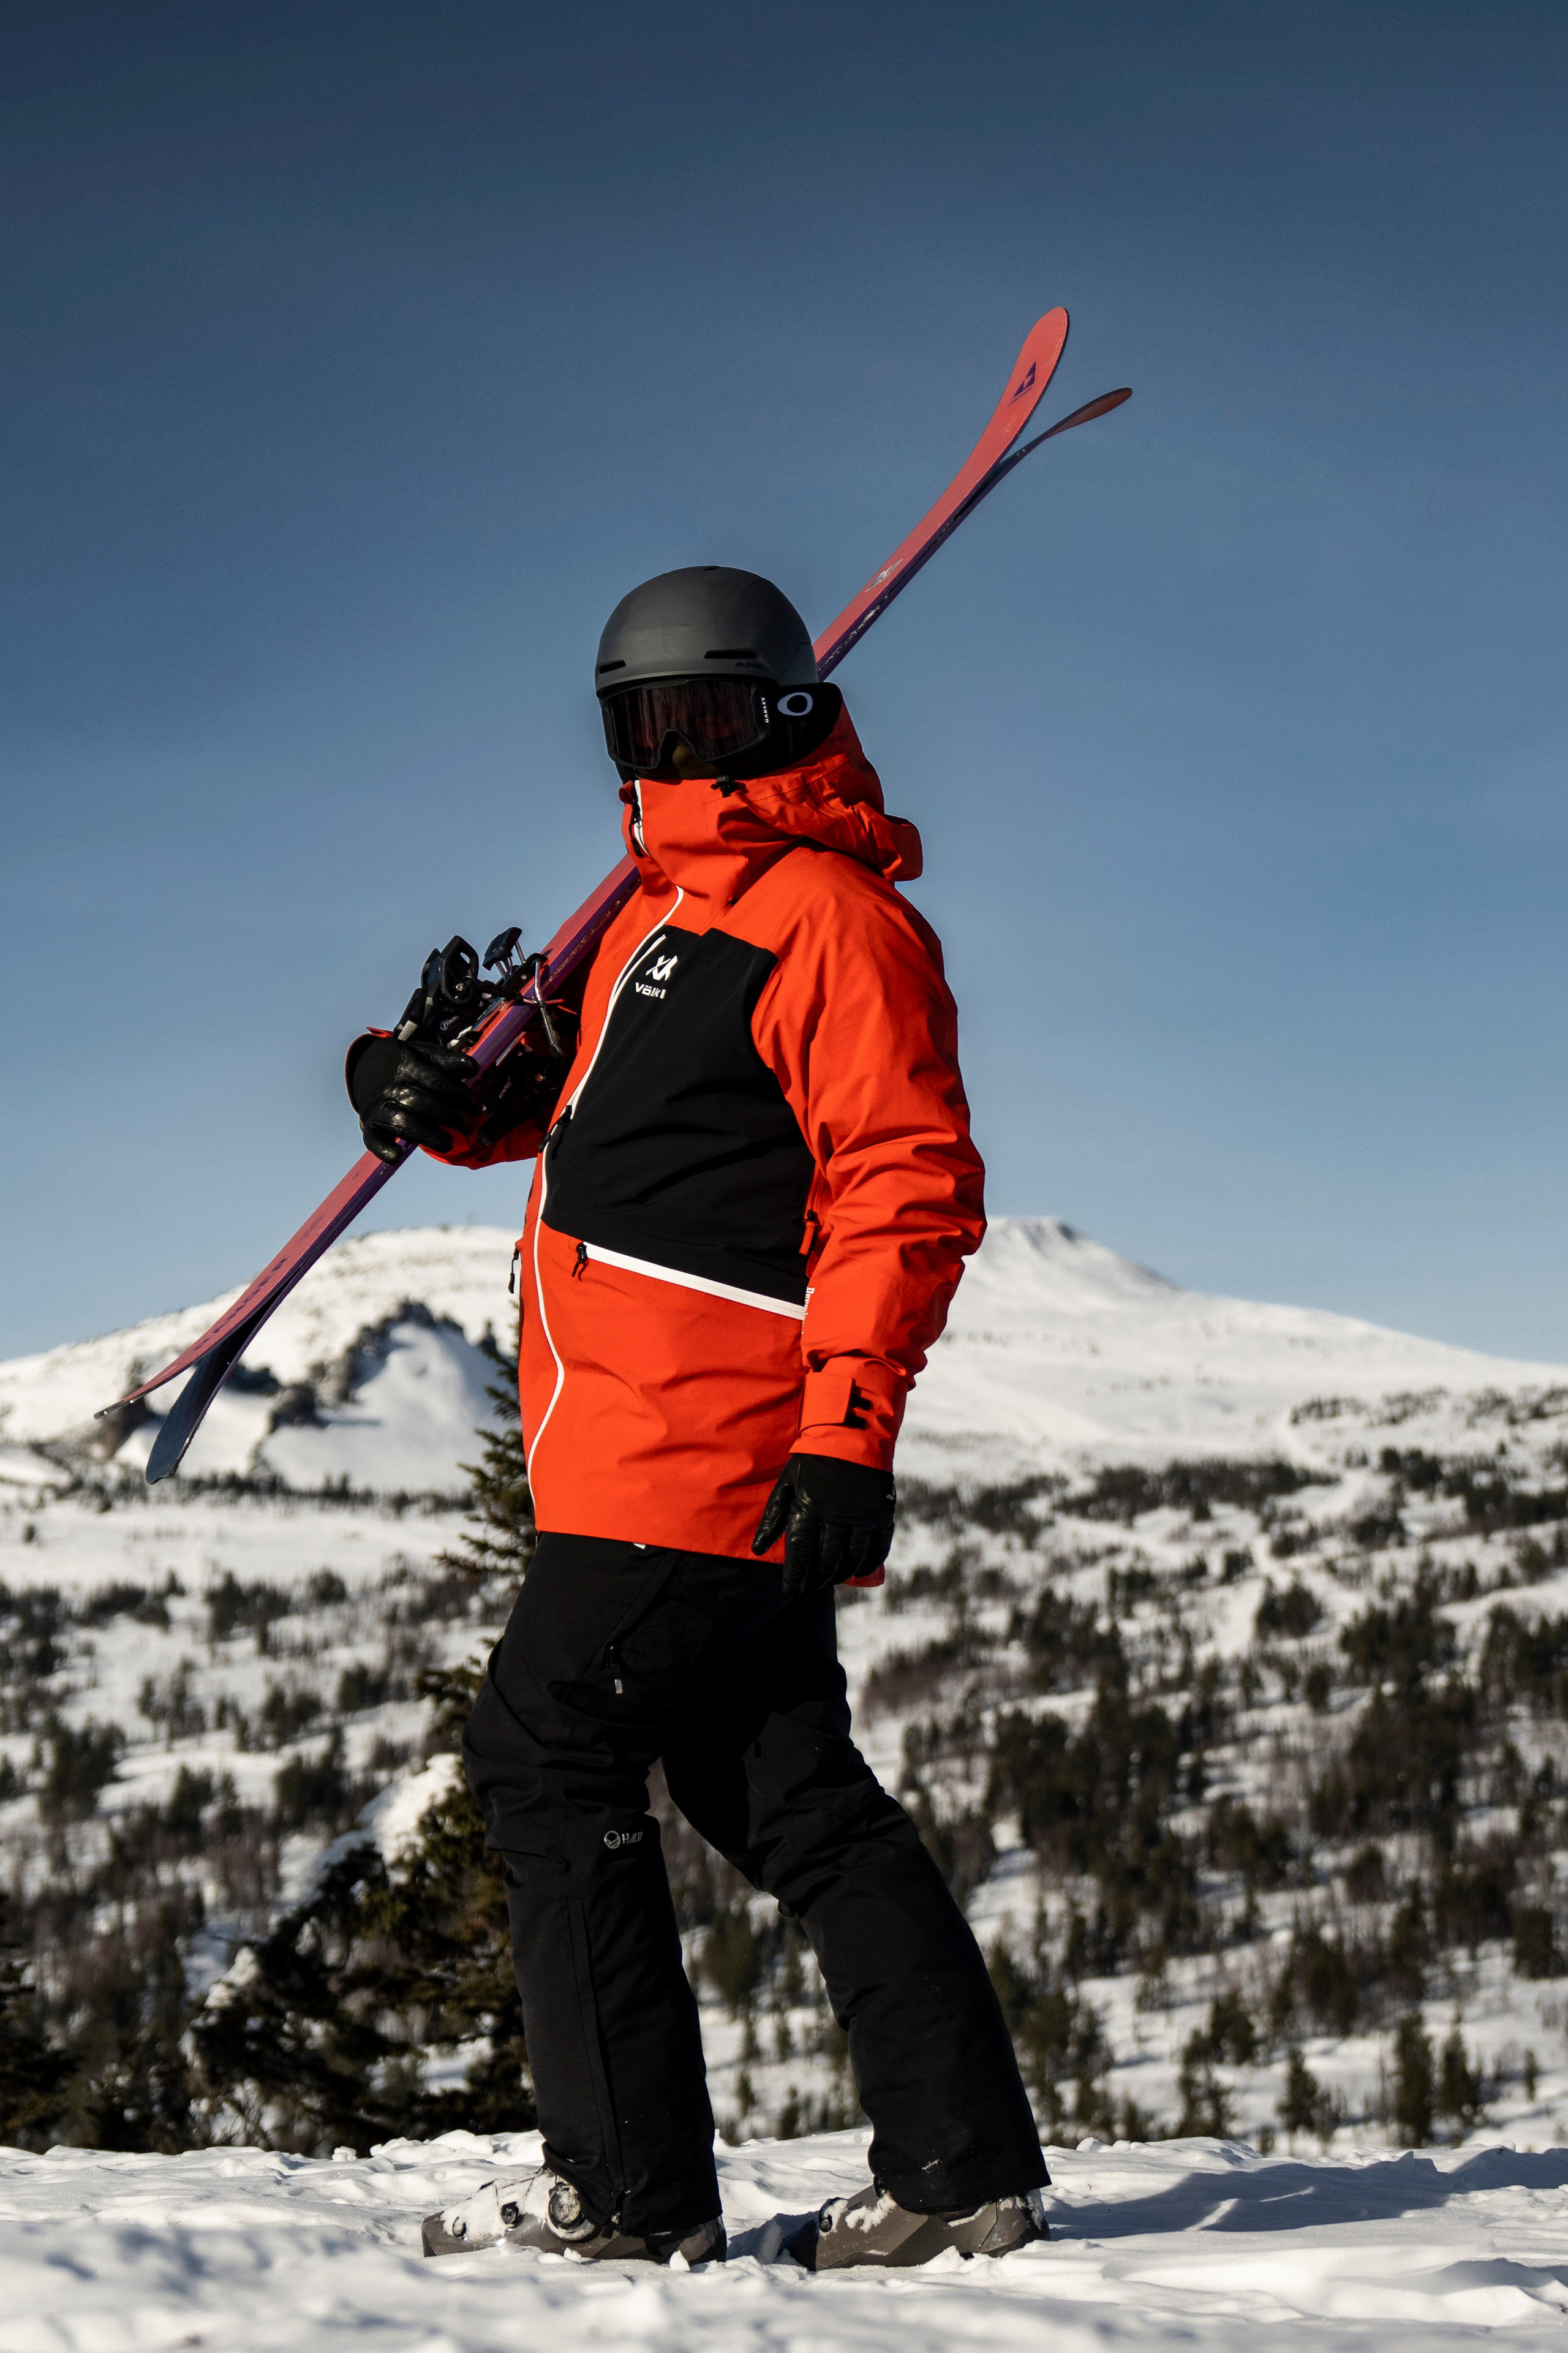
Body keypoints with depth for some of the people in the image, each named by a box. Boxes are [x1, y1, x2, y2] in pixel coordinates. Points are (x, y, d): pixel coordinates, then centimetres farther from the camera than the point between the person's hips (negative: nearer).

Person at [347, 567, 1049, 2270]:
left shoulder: (830, 916, -8)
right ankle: (964, 2166, 14)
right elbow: (566, 1099, 32)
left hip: (700, 1448, -9)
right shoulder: (661, 916, 21)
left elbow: (907, 1186, -15)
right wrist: (446, 1094, 9)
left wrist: (846, 1431, -23)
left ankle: (631, 2191, 0)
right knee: (786, 1796, 10)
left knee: (548, 1757, -6)